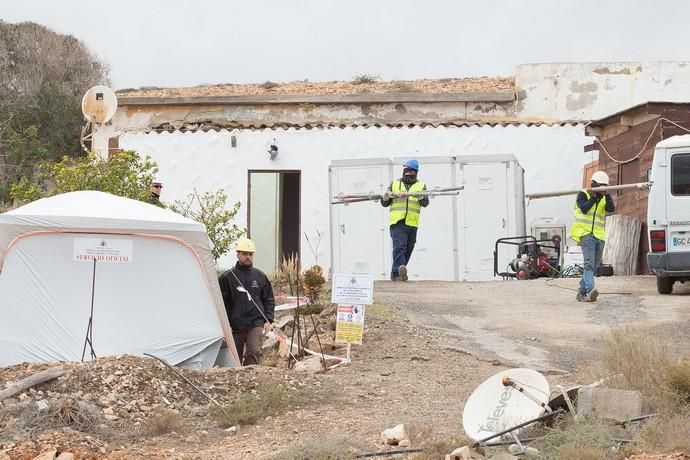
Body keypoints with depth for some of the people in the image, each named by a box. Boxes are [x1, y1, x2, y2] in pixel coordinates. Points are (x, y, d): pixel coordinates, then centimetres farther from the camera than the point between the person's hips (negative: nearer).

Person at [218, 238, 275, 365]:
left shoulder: (260, 276, 9)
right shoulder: (227, 277, 0)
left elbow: (269, 300, 15)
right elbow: (222, 302, 2)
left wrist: (268, 320, 6)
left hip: (255, 323, 1)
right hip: (235, 325, -1)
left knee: (255, 351, -18)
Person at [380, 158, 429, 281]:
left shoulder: (421, 186, 13)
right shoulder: (394, 184, 15)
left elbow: (425, 203, -3)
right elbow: (384, 204, 15)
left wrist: (419, 196, -24)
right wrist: (385, 198, -8)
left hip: (412, 224, 2)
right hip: (397, 222, -2)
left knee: (407, 251, 7)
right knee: (399, 246, -20)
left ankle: (395, 274, 18)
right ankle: (399, 270, -35)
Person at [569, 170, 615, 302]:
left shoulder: (604, 199, 17)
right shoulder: (583, 194, 4)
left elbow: (611, 209, -3)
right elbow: (584, 209, -13)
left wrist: (607, 195, -14)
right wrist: (593, 197, -8)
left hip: (599, 236, 6)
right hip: (586, 234, -6)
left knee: (594, 266, 8)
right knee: (589, 263, -20)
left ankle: (581, 292, 16)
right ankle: (590, 290, -33)